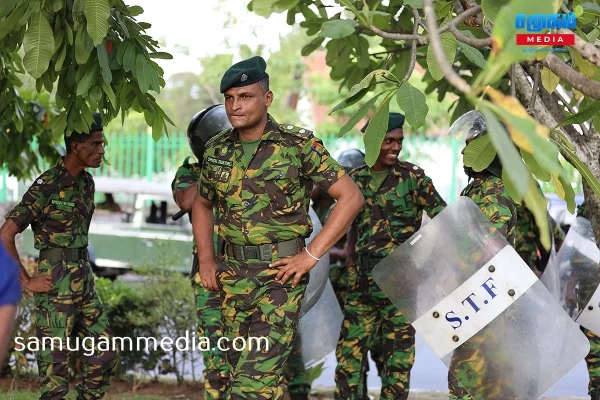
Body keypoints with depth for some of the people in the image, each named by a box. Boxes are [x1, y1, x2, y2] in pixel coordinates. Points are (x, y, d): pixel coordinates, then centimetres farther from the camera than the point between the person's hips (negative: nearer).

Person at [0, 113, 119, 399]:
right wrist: (26, 282, -12)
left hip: (84, 283, 8)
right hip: (56, 287, -8)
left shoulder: (86, 182, 8)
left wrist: (82, 271, 13)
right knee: (55, 368, -2)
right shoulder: (46, 186, -14)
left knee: (104, 358, 9)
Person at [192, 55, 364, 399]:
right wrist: (206, 260, 13)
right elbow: (202, 205, 25)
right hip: (233, 275, 6)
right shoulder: (218, 149, 8)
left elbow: (351, 197, -8)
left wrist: (312, 255, -11)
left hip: (280, 273, -6)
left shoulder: (298, 145, -8)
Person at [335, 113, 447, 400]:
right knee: (349, 346, 6)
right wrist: (351, 260, 13)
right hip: (363, 279, 4)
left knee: (397, 350, 1)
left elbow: (442, 217, -9)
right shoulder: (356, 179, 8)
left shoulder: (412, 177, -5)